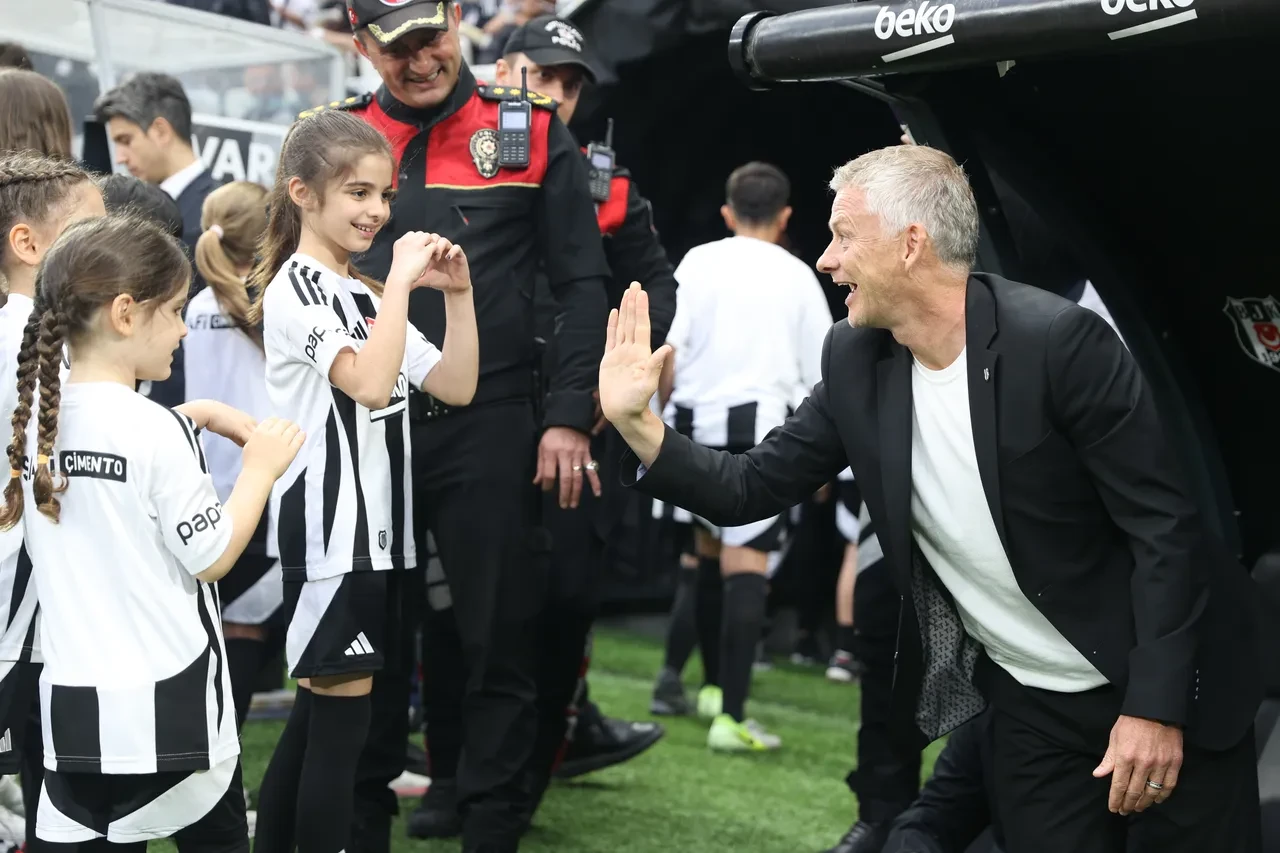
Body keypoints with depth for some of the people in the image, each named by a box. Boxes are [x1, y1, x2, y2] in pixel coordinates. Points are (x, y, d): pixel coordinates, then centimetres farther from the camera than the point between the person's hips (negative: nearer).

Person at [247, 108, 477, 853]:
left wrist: (458, 294, 1)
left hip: (375, 526, 9)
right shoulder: (296, 288, -11)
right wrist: (400, 281, -20)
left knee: (319, 713, 14)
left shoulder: (365, 296, 16)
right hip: (328, 529, -9)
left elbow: (456, 387, 11)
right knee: (342, 716, -7)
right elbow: (370, 384, -27)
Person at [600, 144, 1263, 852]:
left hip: (1156, 688, -4)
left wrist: (1155, 706, -20)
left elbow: (1165, 528, -18)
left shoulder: (1059, 341, -21)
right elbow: (752, 489, 0)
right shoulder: (855, 360, -4)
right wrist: (634, 423, -14)